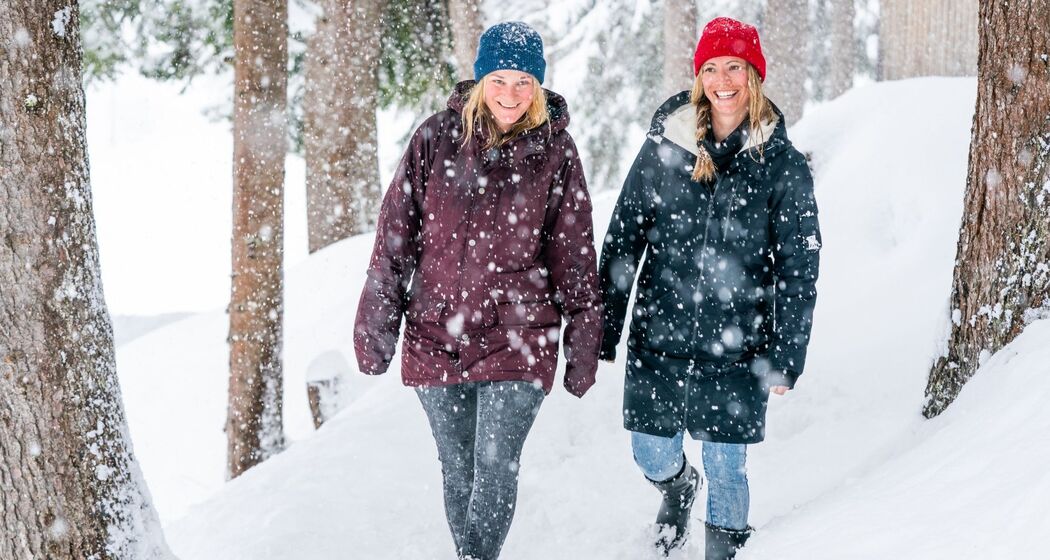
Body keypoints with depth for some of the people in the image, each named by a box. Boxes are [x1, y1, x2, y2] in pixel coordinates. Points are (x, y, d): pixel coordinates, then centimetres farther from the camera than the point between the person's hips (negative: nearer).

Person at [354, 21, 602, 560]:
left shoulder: (555, 151, 0)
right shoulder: (436, 138, 0)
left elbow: (575, 253, 5)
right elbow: (396, 233, 4)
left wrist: (584, 345, 5)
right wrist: (375, 323, 3)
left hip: (519, 337, -2)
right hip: (436, 334, 2)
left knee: (496, 465, -12)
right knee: (457, 470, 10)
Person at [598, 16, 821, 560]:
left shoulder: (782, 164, -4)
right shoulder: (665, 147, -1)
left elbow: (799, 269, -1)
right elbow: (623, 238, 3)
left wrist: (786, 358, -4)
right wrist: (604, 328, 1)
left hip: (736, 351, -2)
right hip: (657, 339, 2)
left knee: (726, 471, 3)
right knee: (651, 456, 13)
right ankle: (677, 486, 48)